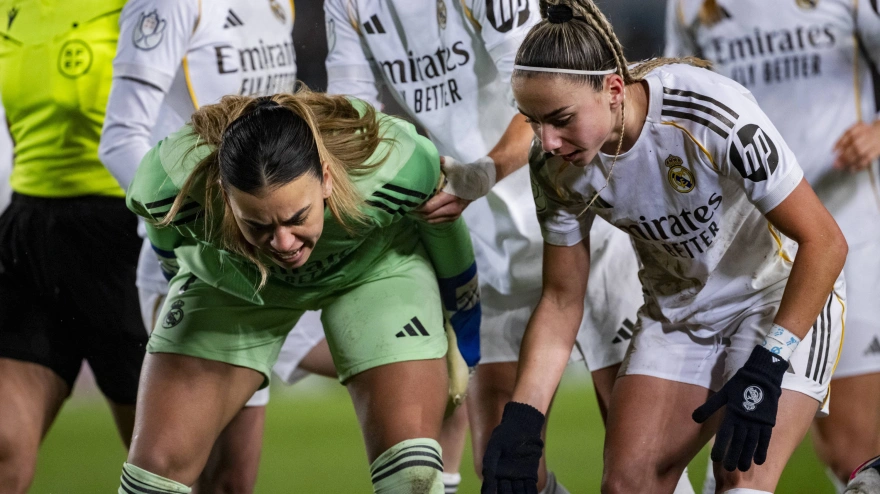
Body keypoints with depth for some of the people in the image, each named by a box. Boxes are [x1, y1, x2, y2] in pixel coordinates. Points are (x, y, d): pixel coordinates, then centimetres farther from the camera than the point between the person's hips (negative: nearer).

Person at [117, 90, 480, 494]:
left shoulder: (391, 168, -39)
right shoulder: (172, 184, -39)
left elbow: (443, 224, -13)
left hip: (374, 267, -1)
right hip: (231, 278, 1)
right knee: (160, 461, -12)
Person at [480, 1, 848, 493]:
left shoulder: (713, 115, -32)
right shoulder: (557, 168, -15)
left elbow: (824, 242, -24)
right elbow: (561, 300, -2)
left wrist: (766, 369, -29)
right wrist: (521, 420, -14)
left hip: (784, 295, -5)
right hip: (679, 312, 5)